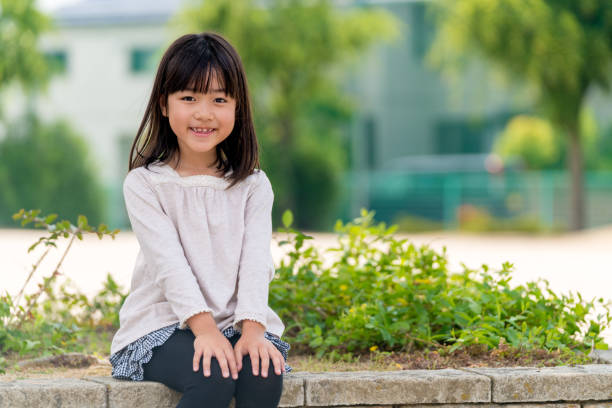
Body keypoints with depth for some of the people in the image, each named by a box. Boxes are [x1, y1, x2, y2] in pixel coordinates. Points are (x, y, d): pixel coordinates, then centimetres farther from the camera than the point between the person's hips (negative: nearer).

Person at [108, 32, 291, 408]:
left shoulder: (253, 186, 9)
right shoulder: (144, 184, -1)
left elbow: (256, 261, -4)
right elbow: (170, 261, -12)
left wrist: (253, 330, -21)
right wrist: (204, 328, -25)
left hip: (237, 324, 3)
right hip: (164, 327, -3)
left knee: (265, 372, -29)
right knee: (215, 377, -32)